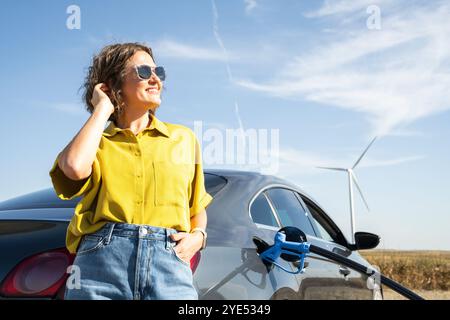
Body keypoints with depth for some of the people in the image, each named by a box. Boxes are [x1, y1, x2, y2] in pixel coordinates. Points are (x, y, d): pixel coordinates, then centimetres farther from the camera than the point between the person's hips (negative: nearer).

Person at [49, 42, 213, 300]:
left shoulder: (184, 139, 19)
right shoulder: (96, 142, 14)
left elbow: (198, 209, 28)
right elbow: (75, 168, -11)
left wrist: (197, 236, 4)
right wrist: (103, 109, 3)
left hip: (169, 267, 2)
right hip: (101, 263, -1)